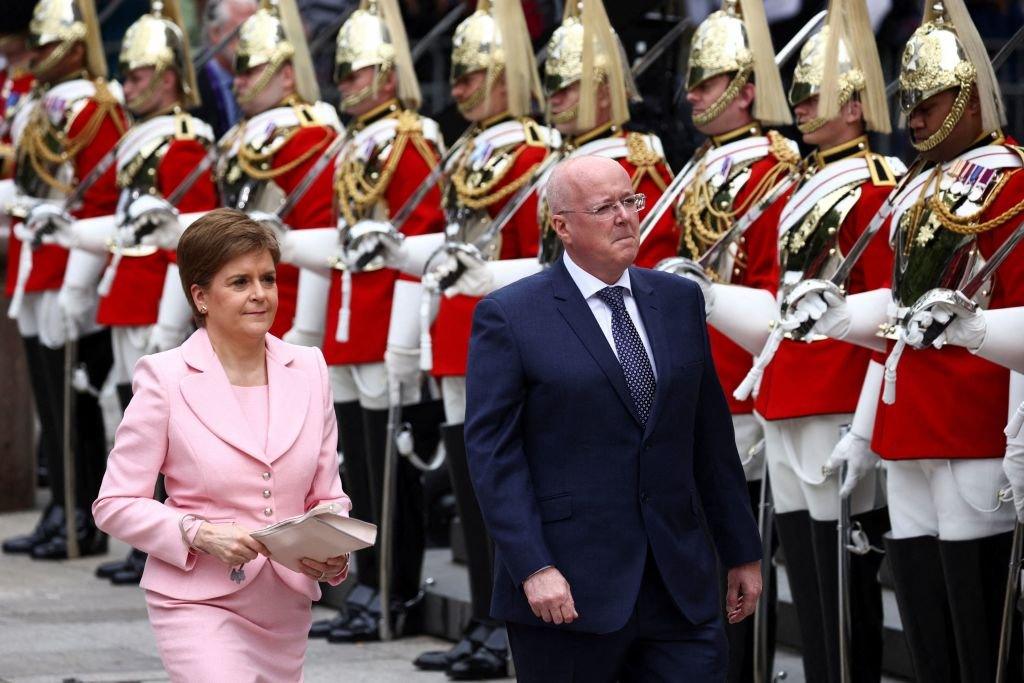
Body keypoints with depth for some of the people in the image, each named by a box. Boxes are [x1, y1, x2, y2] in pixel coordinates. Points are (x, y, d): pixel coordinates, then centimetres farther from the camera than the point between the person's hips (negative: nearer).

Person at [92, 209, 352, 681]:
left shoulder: (308, 369, 6)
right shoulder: (165, 378, -7)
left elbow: (327, 495, 11)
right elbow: (115, 504, -6)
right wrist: (201, 535, -20)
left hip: (287, 605, 5)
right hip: (199, 602, -5)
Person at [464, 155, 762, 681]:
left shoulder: (679, 301, 11)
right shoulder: (509, 317, -4)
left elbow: (711, 436, 15)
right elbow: (492, 453, -9)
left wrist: (742, 552, 14)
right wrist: (533, 568, -17)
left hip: (681, 589, 4)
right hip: (567, 589, -4)